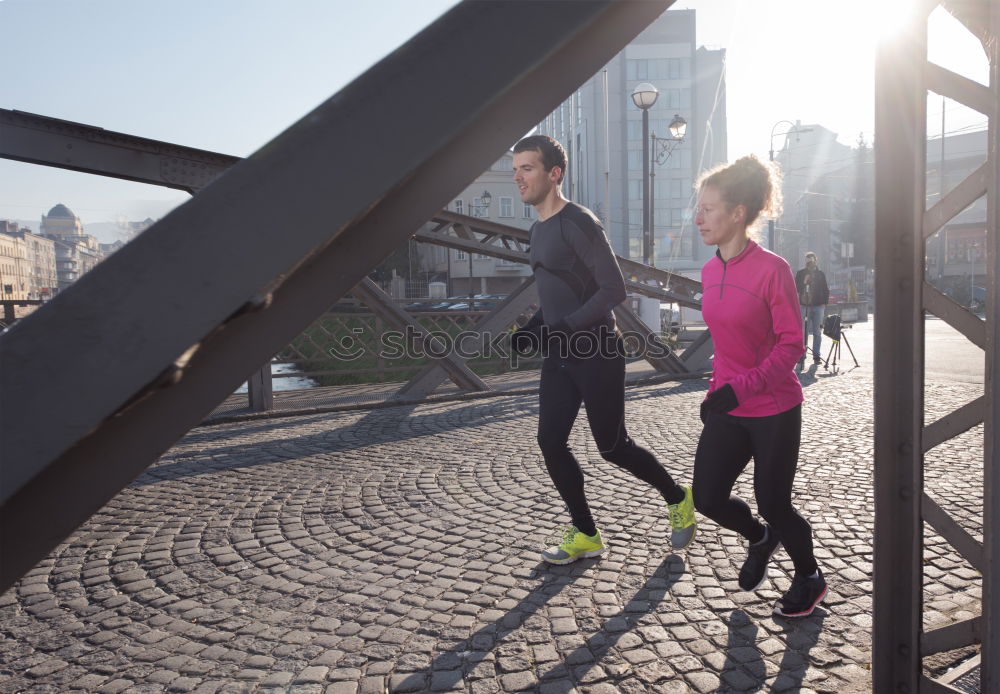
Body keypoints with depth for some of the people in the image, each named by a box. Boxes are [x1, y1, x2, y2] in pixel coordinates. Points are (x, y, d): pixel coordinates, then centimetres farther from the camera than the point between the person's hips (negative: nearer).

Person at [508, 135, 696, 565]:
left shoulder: (577, 223, -15)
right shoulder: (539, 230, 13)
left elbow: (613, 290, -21)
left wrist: (561, 329, -24)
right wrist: (532, 330, 9)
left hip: (596, 356, -8)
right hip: (560, 356, 8)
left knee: (612, 446, 3)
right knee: (550, 442, 2)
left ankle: (679, 500, 29)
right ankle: (585, 535, 15)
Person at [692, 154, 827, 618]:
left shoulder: (772, 269, -17)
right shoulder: (710, 271, 3)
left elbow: (791, 345, -17)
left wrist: (741, 387, -26)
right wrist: (715, 388, 11)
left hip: (774, 411, -6)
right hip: (727, 410, 6)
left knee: (773, 505, 6)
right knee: (707, 498, 3)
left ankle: (809, 578, 36)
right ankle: (760, 539, 35)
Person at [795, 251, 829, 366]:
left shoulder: (820, 274, 10)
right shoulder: (800, 273, 7)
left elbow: (826, 290, 13)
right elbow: (796, 288, 4)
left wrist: (825, 303, 3)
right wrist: (804, 283, -14)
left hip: (818, 306, 1)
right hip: (804, 306, -1)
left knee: (817, 333, 4)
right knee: (804, 332, -6)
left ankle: (816, 356, 10)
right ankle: (801, 356, -4)